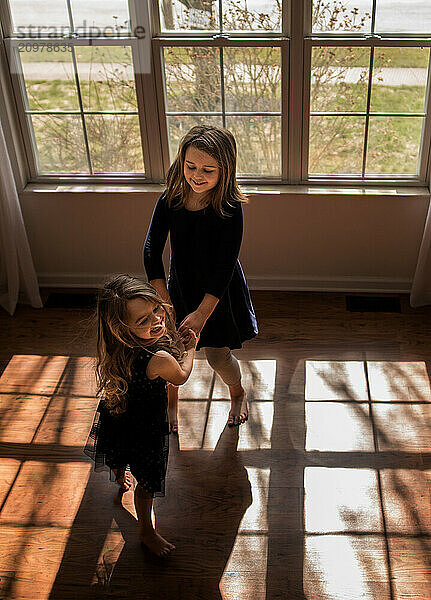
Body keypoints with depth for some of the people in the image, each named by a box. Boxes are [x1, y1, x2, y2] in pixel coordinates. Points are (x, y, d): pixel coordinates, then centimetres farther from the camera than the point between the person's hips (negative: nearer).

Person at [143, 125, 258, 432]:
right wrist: (164, 303, -21)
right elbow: (152, 251, -14)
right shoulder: (170, 201, -14)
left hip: (220, 292, -3)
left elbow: (225, 266, -23)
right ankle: (171, 402, 41)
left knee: (218, 356, 6)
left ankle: (238, 394, 41)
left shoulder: (229, 208, -23)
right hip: (180, 287, 3)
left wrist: (203, 312, -27)